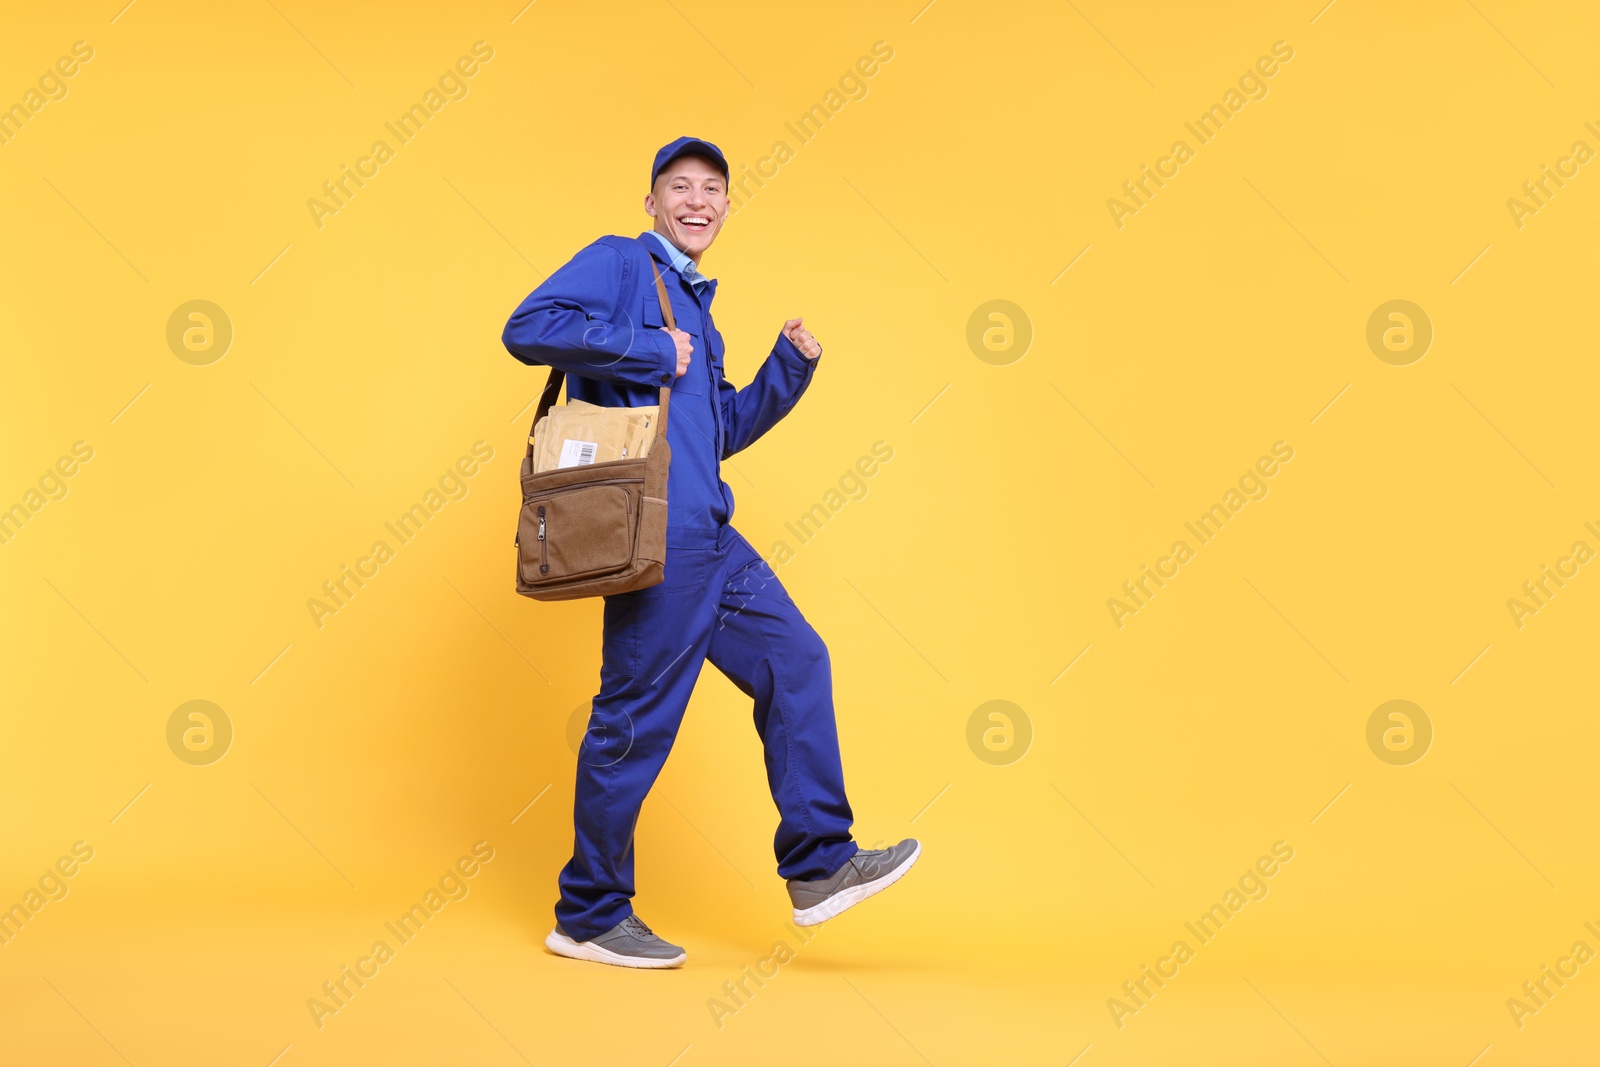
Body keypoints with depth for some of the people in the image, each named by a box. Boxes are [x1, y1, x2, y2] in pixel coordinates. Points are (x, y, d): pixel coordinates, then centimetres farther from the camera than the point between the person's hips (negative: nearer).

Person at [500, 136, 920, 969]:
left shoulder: (694, 306, 24)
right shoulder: (620, 263, 0)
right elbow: (527, 327, -17)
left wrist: (791, 366, 15)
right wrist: (648, 350, -15)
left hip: (708, 538, 9)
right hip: (656, 533, -9)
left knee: (796, 661, 9)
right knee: (638, 717, -4)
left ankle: (819, 866, 16)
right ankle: (589, 916, 9)